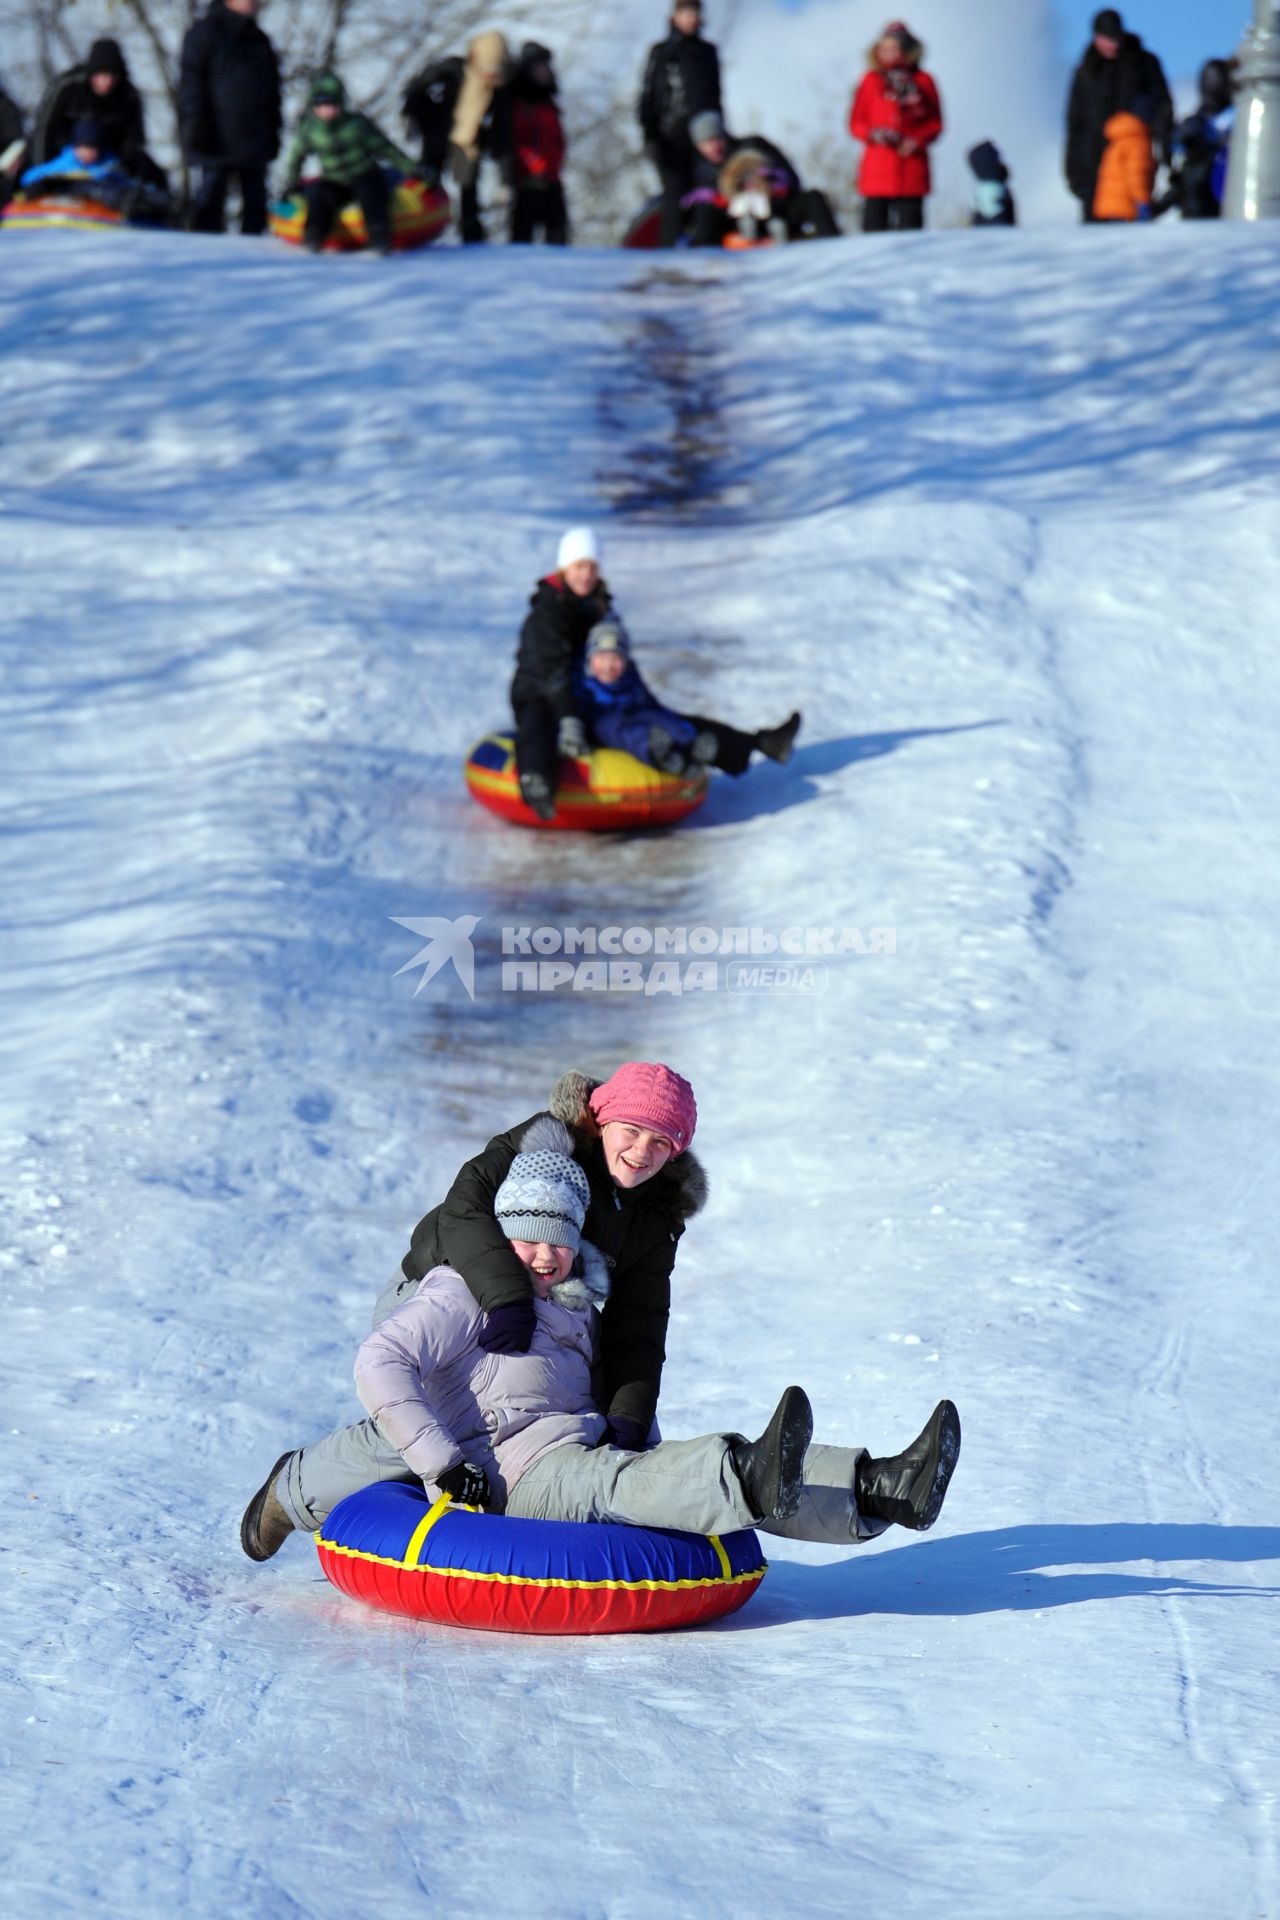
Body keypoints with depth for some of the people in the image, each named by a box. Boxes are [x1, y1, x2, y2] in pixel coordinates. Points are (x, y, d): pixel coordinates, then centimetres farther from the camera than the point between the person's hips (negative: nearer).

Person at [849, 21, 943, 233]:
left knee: (909, 229, -1)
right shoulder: (871, 80, 6)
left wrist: (917, 140, -11)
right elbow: (856, 122, 8)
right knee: (874, 226, -6)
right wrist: (873, 134, -12)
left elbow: (936, 123, 7)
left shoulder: (923, 81, 5)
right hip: (876, 172, 0)